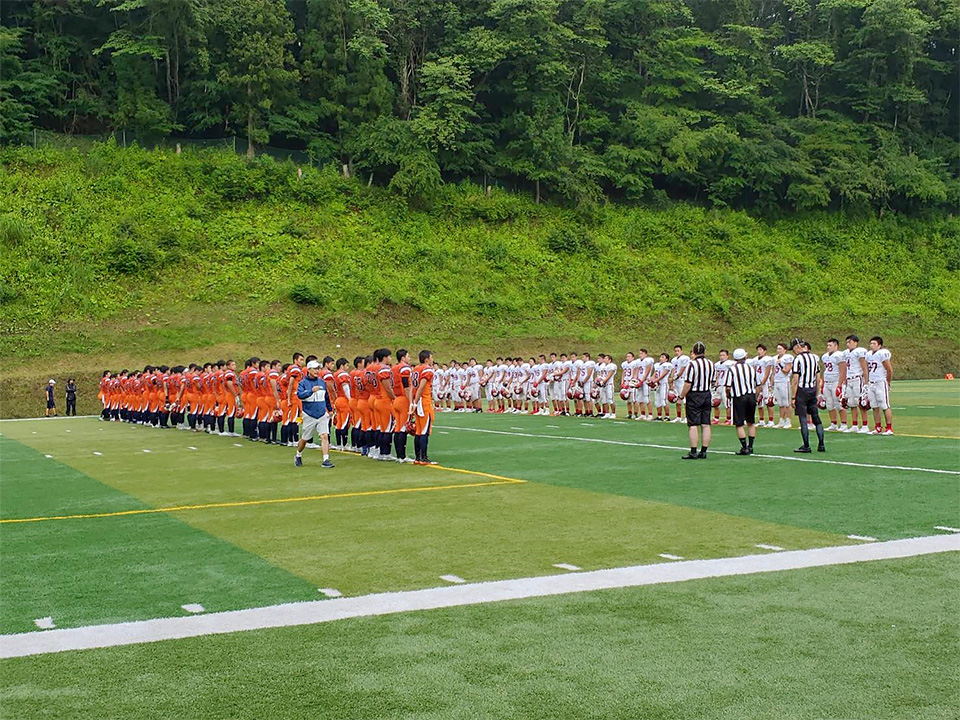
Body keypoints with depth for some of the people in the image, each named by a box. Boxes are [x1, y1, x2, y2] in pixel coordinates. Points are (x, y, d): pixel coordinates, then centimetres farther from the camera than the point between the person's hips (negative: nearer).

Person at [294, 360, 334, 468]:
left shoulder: (322, 383, 9)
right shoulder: (303, 383, -5)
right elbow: (299, 394, -24)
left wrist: (330, 410, 23)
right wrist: (311, 390, -37)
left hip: (322, 414, 3)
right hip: (309, 415, -3)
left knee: (325, 436, -12)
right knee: (304, 439, 10)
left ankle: (326, 460, -14)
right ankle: (298, 456, 34)